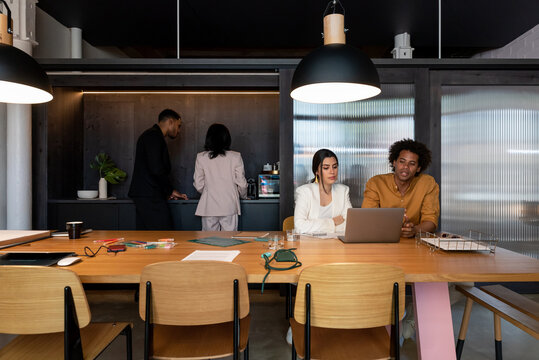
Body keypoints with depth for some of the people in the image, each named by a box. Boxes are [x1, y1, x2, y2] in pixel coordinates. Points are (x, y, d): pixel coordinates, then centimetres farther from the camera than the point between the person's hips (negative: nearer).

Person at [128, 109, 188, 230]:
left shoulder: (150, 135, 23)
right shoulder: (154, 136, -10)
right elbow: (156, 169, -20)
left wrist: (168, 192, 18)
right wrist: (170, 190, -7)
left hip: (145, 196, 11)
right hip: (150, 197, -11)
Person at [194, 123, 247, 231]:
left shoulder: (201, 157, -1)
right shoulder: (235, 157, -4)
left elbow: (198, 185, 2)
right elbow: (241, 184, -1)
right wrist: (244, 196, 20)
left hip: (209, 207, 1)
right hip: (230, 206, 0)